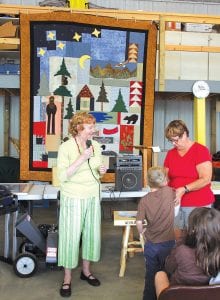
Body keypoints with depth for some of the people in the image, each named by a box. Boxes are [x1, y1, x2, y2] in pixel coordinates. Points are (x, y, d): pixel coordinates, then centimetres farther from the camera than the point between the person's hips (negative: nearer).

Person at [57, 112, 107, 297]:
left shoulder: (96, 146, 4)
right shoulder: (66, 147, -13)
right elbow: (62, 176, -19)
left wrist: (101, 171, -7)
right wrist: (81, 158, -25)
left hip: (93, 197, 5)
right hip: (73, 198, -5)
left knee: (92, 233, 12)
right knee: (71, 236, 2)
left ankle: (86, 271, 32)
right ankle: (67, 279, 18)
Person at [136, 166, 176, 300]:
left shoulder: (144, 200, -7)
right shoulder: (169, 192, -10)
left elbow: (139, 222, -9)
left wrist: (142, 233, 7)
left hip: (151, 244, 1)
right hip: (168, 243, -1)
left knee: (151, 274, 17)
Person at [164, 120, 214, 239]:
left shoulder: (201, 150, -10)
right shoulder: (170, 153, 8)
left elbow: (206, 179, -16)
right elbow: (166, 177, 12)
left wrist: (184, 189, -23)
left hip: (198, 205, -5)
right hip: (175, 203, 5)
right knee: (174, 238, 7)